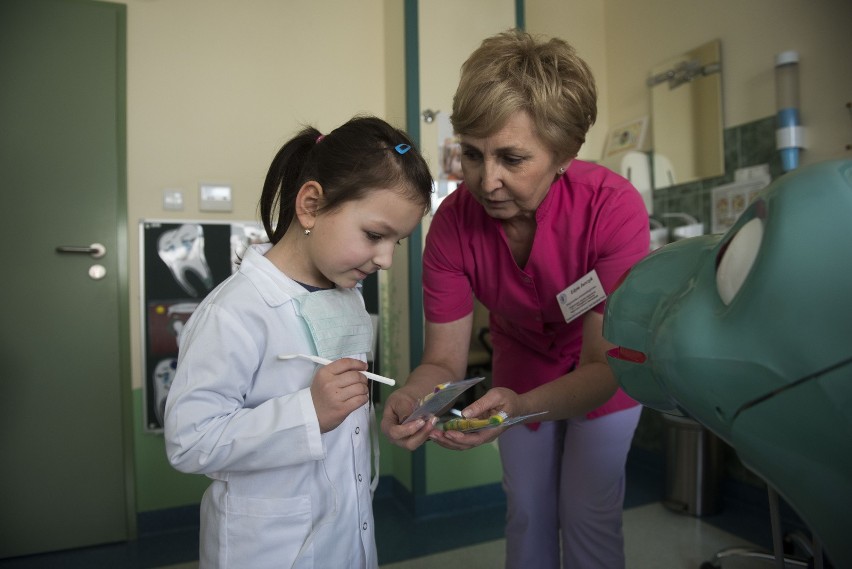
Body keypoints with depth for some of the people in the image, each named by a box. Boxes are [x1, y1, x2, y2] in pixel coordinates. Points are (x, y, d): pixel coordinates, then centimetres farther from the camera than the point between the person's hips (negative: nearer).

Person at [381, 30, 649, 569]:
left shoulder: (613, 207, -35)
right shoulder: (453, 222, -27)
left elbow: (601, 367, -33)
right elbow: (444, 359, -22)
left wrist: (520, 406, -53)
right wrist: (412, 397, -45)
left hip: (603, 376, -2)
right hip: (521, 369, 3)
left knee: (588, 518, 6)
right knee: (528, 514, 14)